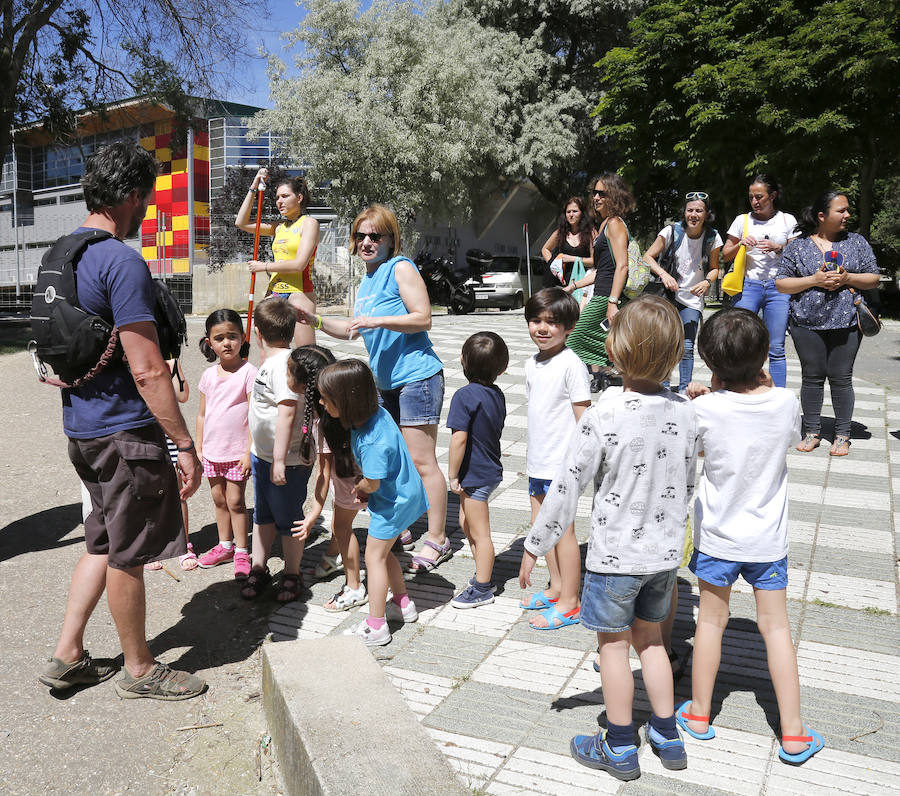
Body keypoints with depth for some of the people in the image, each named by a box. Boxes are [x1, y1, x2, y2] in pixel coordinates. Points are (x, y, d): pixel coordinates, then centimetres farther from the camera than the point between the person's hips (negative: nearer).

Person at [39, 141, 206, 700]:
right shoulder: (122, 262, -19)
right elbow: (147, 370, -24)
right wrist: (186, 444, -19)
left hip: (83, 425, 9)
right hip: (124, 429, -9)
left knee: (104, 541, 21)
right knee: (128, 553, 5)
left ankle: (68, 655, 29)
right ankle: (140, 670, 23)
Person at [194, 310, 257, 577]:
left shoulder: (248, 372, -11)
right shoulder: (209, 375, 5)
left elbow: (254, 415, -12)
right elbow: (202, 415, 13)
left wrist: (249, 451, -15)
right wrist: (198, 448, 11)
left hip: (237, 451, -5)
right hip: (212, 451, 6)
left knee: (235, 502, 0)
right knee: (219, 500, 15)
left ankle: (241, 552, 13)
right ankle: (225, 545, 29)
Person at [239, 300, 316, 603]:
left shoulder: (283, 363, -23)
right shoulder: (271, 362, 9)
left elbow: (287, 412, -28)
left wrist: (279, 460, -27)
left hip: (288, 462, -10)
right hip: (263, 455, 10)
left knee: (288, 518, 7)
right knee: (263, 514, 19)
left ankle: (292, 575, 23)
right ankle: (258, 569, 34)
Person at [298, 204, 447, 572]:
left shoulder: (400, 268, -8)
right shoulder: (367, 280, 17)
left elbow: (423, 318, -16)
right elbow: (353, 330, 24)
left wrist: (376, 321, -22)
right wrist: (316, 321, 12)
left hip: (417, 377, -9)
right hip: (385, 382, 9)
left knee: (421, 461, -5)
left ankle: (437, 540, 5)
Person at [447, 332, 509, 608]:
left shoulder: (465, 396, -21)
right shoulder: (497, 395, 3)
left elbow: (459, 439, -25)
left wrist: (453, 475, -14)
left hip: (475, 475, -9)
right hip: (491, 470, 9)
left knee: (480, 533, 3)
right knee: (467, 523, 24)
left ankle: (482, 590, 15)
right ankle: (484, 574, 36)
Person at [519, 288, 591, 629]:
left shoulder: (571, 365, -15)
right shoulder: (532, 364, 8)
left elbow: (583, 418, -14)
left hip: (562, 463, -8)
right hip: (538, 461, 8)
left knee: (562, 529, 0)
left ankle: (569, 603, 13)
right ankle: (556, 588, 33)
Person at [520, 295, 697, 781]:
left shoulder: (603, 417, -23)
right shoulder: (684, 412, -6)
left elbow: (566, 490, -18)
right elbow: (688, 484, 6)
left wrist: (534, 546, -6)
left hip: (614, 554, -5)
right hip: (665, 550, 5)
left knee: (613, 643, 13)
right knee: (648, 637, 23)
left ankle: (620, 750, 28)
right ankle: (667, 737, 35)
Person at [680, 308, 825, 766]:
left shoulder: (706, 409, -19)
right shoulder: (785, 402, -12)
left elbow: (692, 450, 0)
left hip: (716, 536, -1)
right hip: (767, 538, 1)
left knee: (711, 620, 14)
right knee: (775, 626, 12)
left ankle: (699, 713, 29)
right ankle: (793, 733, 20)